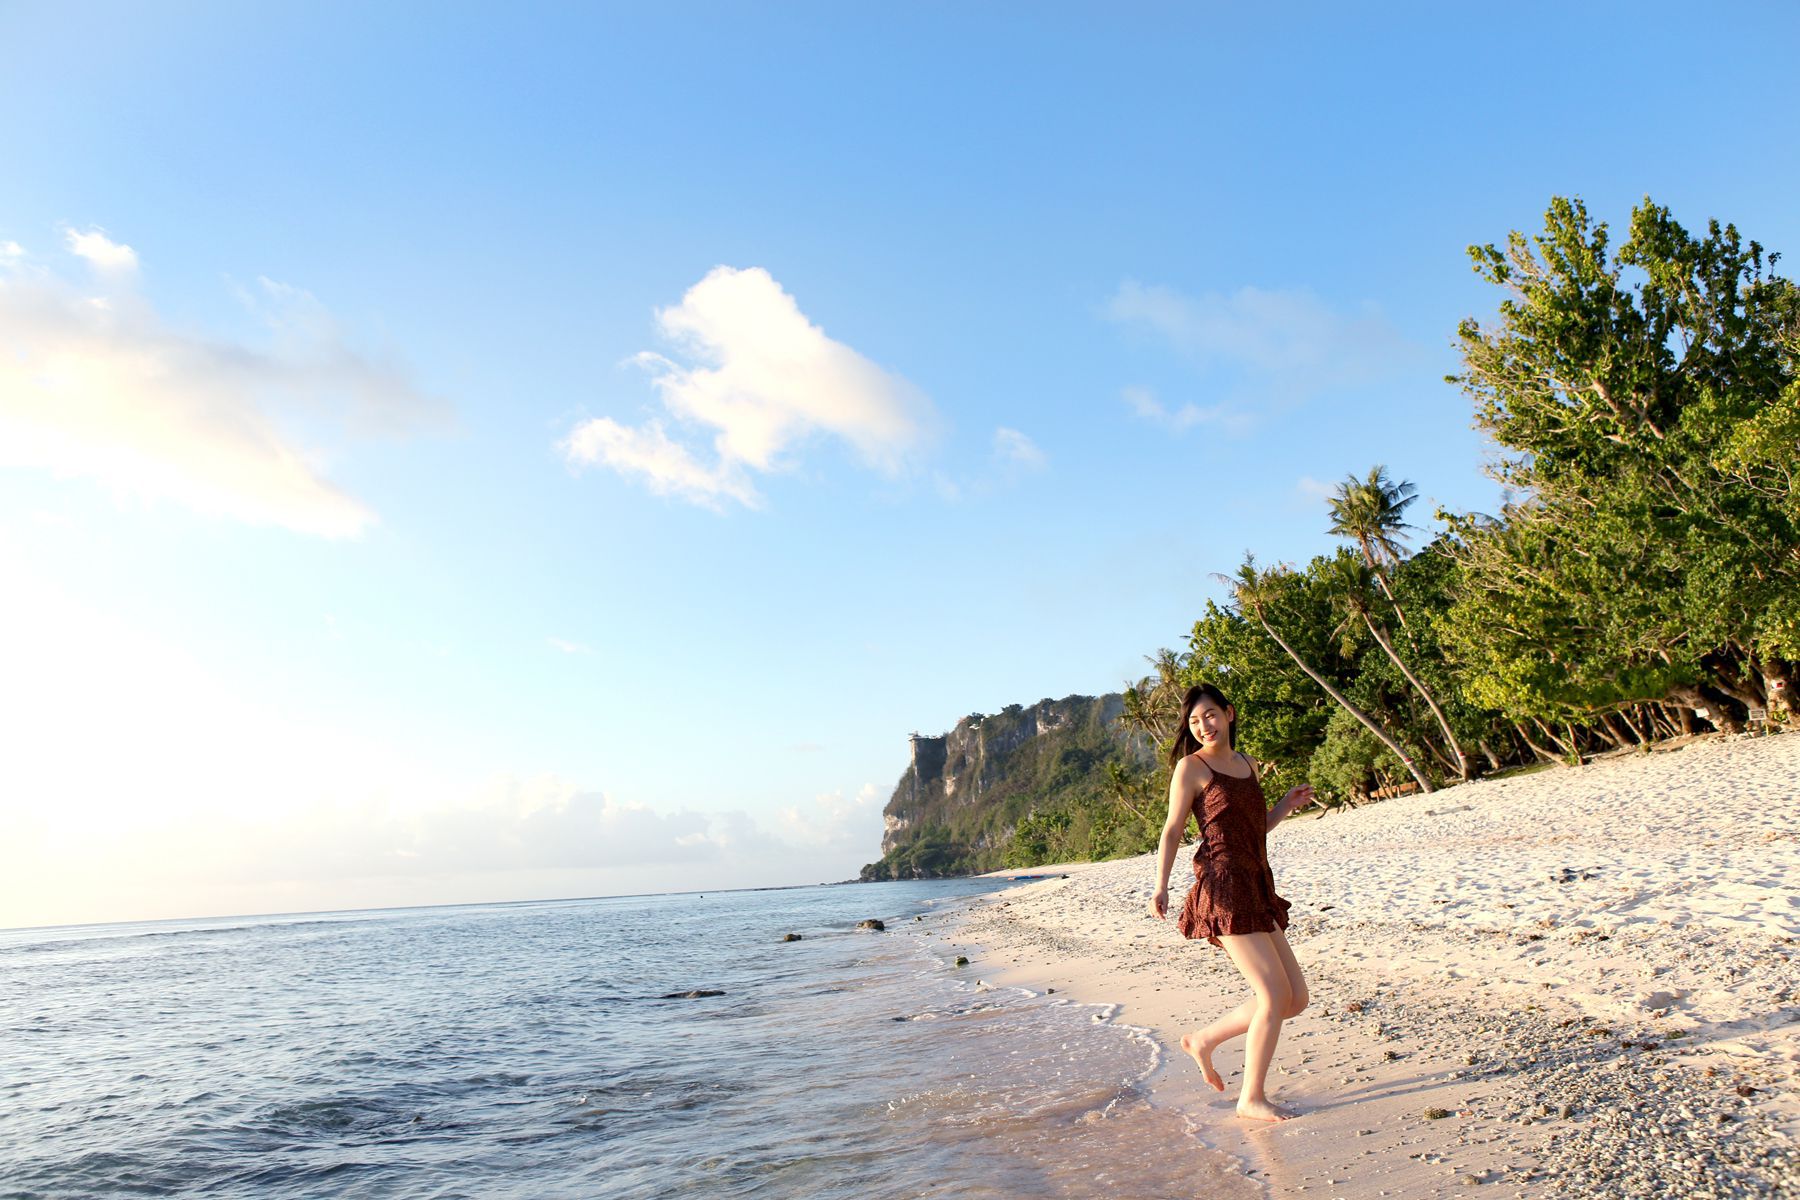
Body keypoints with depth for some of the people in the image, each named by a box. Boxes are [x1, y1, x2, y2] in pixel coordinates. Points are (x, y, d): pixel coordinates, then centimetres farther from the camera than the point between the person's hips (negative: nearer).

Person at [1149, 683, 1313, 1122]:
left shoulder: (1248, 764, 17)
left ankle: (1204, 1040, 22)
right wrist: (1161, 885, -16)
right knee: (1276, 995, -9)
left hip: (1258, 889, 8)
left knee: (1295, 998, 9)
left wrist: (1288, 804, 9)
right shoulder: (1191, 767, -3)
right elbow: (1173, 829, -5)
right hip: (1224, 891, -8)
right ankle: (1252, 1099, 6)